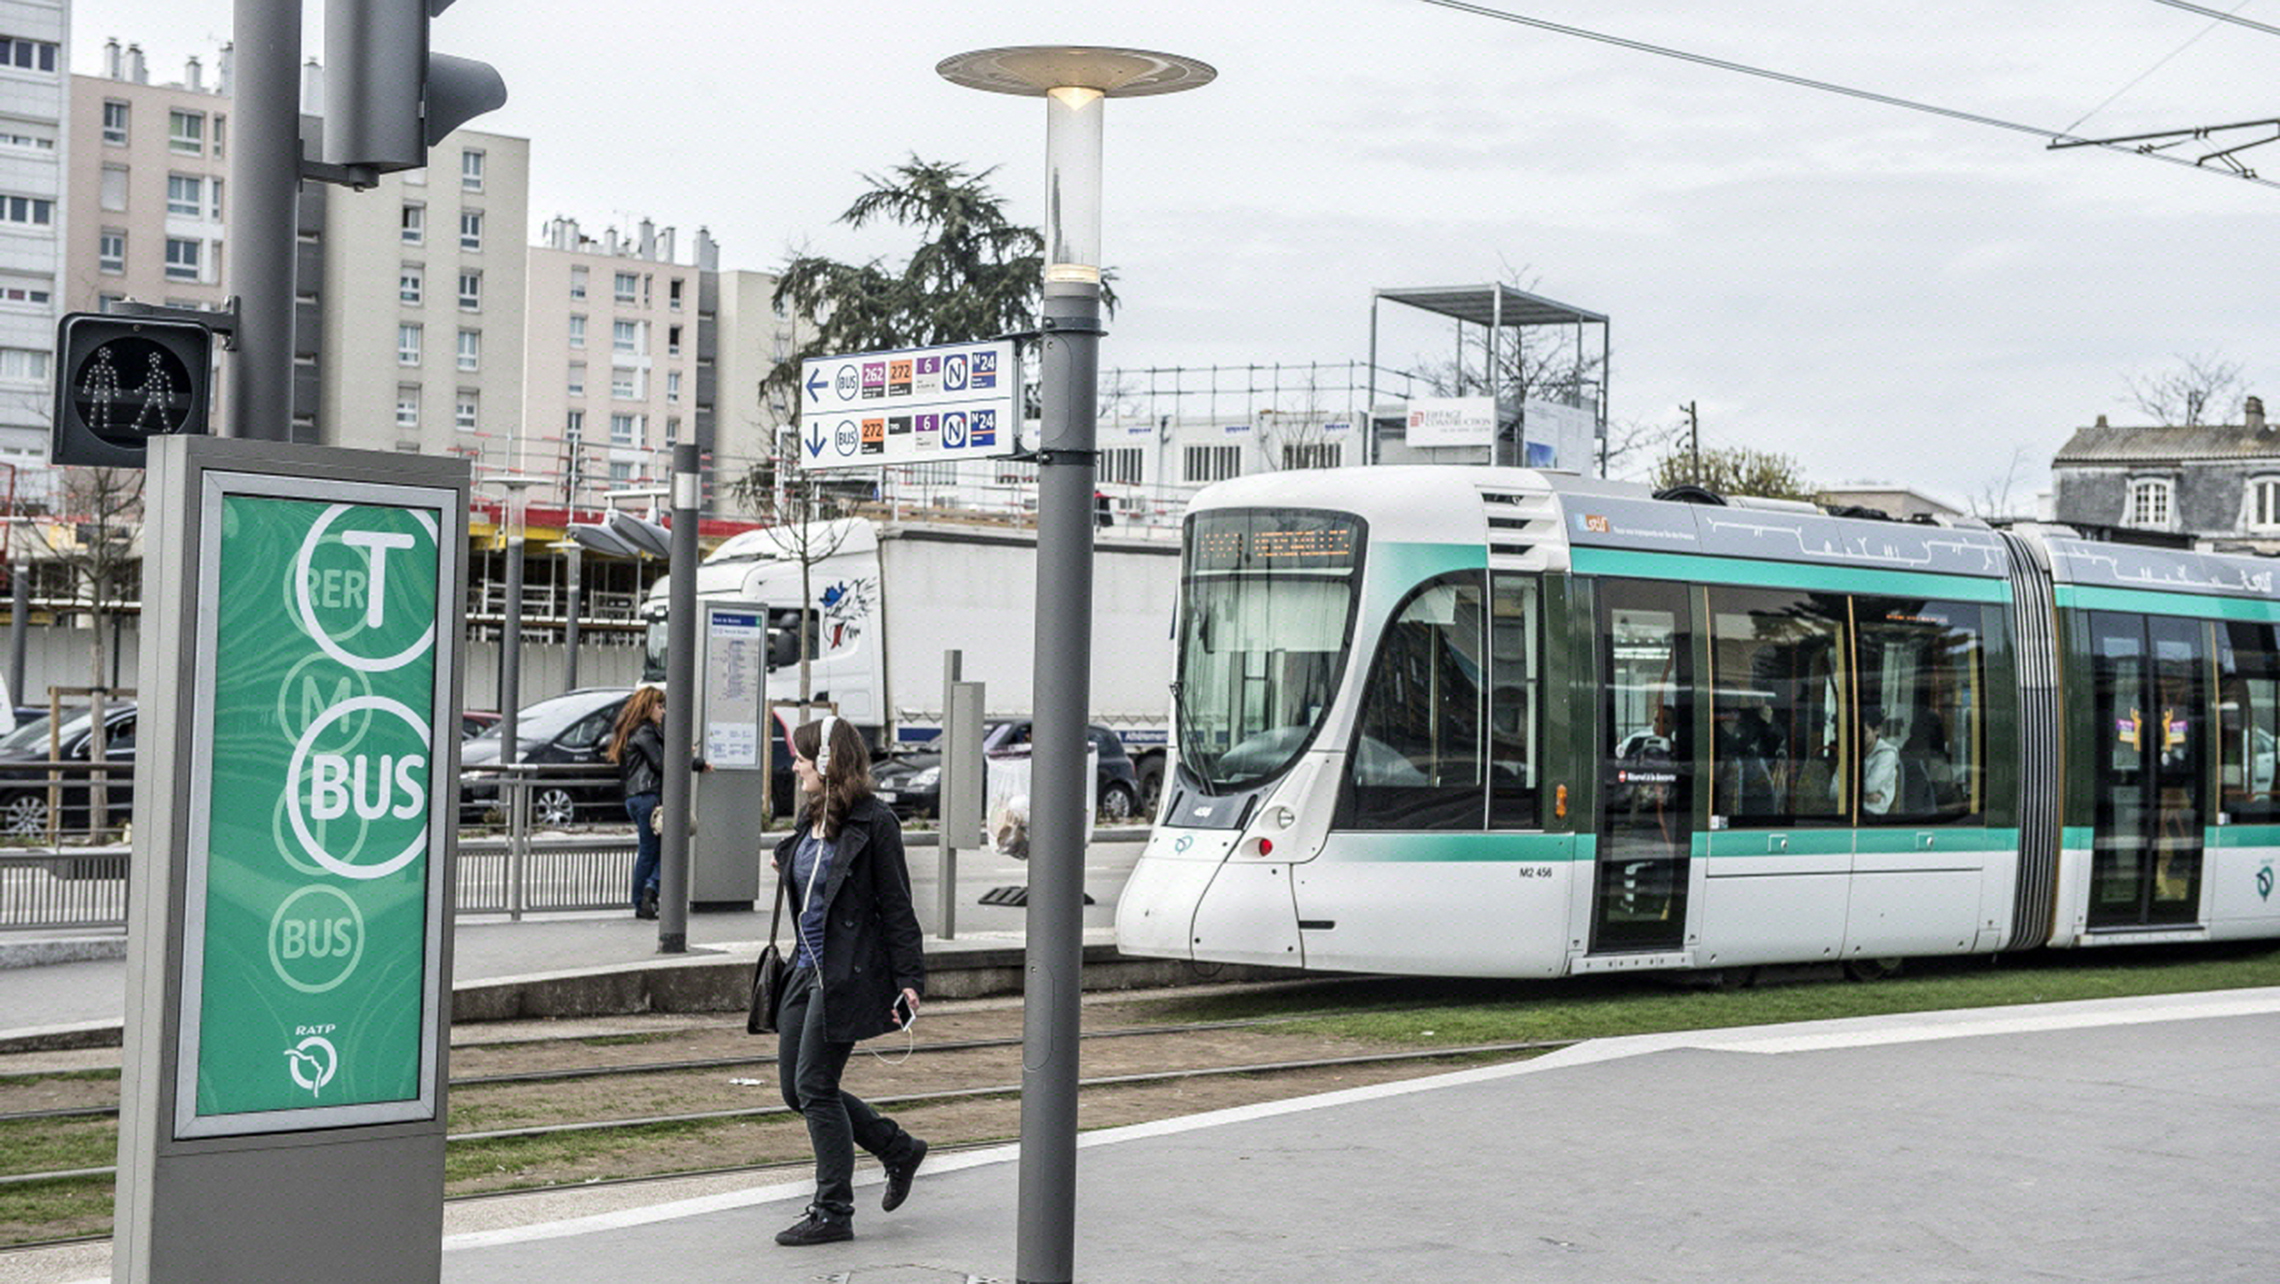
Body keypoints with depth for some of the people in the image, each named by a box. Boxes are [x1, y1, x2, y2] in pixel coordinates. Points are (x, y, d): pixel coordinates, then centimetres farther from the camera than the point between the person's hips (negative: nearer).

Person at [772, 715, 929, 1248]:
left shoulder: (873, 824, -12)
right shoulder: (809, 821, 12)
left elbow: (896, 906, -12)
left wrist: (909, 980, -15)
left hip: (847, 975, -9)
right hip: (808, 969, 9)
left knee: (814, 1087, -6)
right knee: (794, 1088, 9)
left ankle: (833, 1212, 5)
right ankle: (899, 1149, 24)